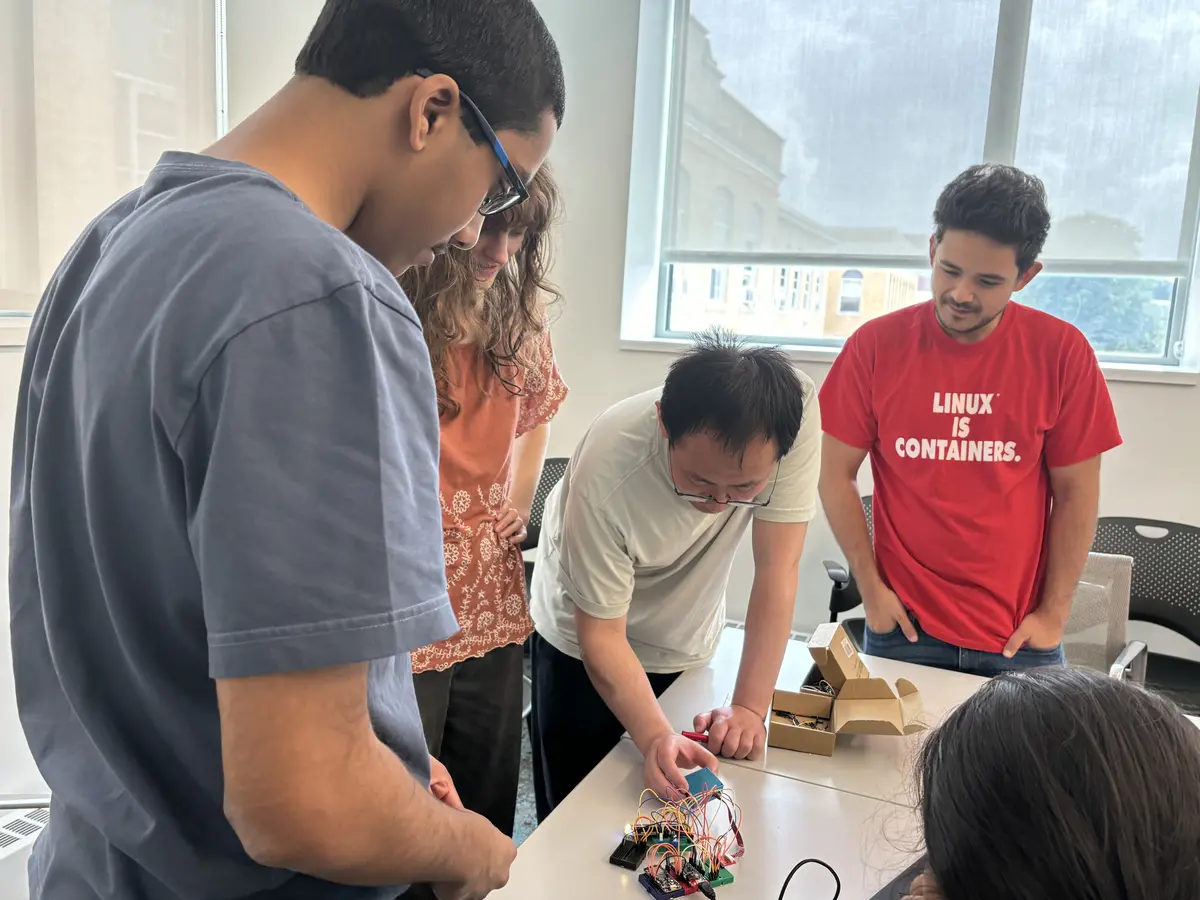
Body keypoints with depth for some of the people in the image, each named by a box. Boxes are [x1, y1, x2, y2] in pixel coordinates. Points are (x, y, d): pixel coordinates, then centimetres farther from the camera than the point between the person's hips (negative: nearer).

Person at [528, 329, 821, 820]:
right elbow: (602, 633, -26)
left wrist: (750, 708, -26)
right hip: (582, 643, -2)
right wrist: (656, 736, -40)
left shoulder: (798, 413, -31)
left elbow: (777, 569, -24)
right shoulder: (606, 471, -37)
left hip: (689, 644, 3)